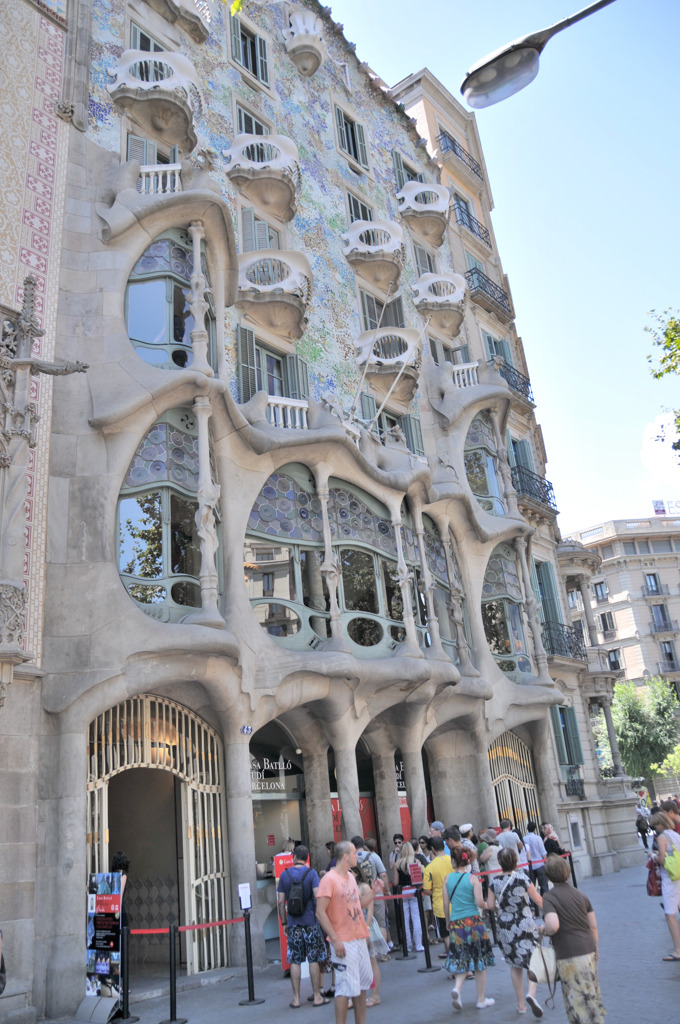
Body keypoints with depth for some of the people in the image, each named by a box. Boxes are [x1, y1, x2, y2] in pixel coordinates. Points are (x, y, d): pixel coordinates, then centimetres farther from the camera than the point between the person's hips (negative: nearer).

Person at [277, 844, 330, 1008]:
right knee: (314, 960, 7)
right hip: (310, 922, -2)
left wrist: (284, 923, 10)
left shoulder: (285, 875, 3)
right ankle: (317, 996, 12)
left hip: (293, 923, 2)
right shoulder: (311, 873, -5)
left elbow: (280, 901, 3)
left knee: (295, 961, 7)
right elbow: (318, 897, -14)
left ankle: (296, 999, 11)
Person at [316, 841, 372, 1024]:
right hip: (344, 942, -8)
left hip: (359, 939, 8)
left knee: (362, 982, 15)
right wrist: (335, 939, -20)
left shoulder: (351, 877, 12)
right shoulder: (329, 879, -14)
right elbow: (320, 913, -18)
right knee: (346, 987, -5)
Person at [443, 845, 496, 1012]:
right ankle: (481, 1000, 19)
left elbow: (446, 904, 4)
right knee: (480, 961, 12)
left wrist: (448, 922, 17)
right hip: (473, 921, -2)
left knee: (461, 960, 12)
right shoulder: (473, 878, -6)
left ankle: (457, 988, -14)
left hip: (456, 923, 2)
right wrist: (487, 906, 9)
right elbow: (479, 902, -13)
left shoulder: (448, 878, 1)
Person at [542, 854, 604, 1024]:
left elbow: (553, 926, -26)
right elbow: (593, 926, 10)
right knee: (592, 994, 20)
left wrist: (543, 929, -5)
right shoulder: (580, 894, 5)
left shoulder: (549, 898, -12)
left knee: (577, 999, 6)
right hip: (588, 950, 6)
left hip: (569, 955, -6)